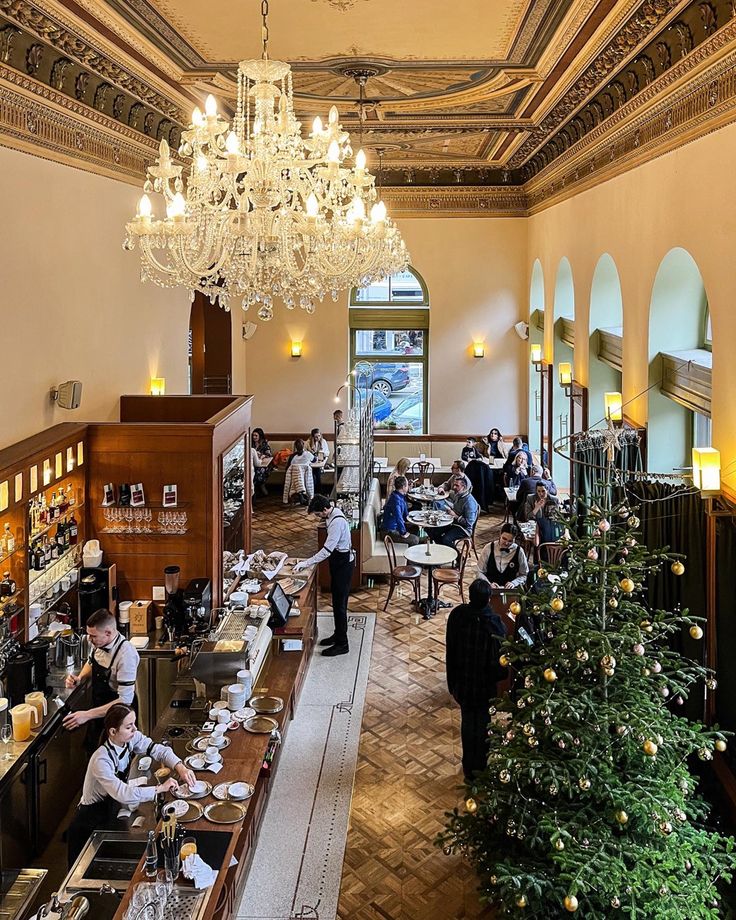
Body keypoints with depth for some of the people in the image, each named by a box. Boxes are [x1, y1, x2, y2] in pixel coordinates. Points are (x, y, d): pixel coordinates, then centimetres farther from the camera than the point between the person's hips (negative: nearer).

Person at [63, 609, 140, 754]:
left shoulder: (125, 654, -34)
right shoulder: (98, 643, -12)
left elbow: (125, 700, -33)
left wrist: (87, 715, -34)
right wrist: (80, 678, -10)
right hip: (98, 706, 7)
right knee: (90, 747, 25)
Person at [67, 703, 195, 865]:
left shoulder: (132, 738, -14)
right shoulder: (101, 760, -34)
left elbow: (159, 750, -9)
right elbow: (123, 794, -40)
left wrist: (180, 768, -27)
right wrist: (160, 788, -36)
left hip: (112, 811, 7)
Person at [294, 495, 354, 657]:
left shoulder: (337, 522, -28)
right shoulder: (333, 515, 4)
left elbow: (327, 550, -29)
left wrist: (306, 563, -26)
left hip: (343, 564, -10)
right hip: (338, 561, 10)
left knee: (339, 603, -3)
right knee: (337, 601, 18)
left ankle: (342, 644, 5)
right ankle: (338, 634, 32)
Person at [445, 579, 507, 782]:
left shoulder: (457, 616, -14)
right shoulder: (495, 623, -23)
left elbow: (450, 651, -3)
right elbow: (500, 658, -14)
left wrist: (452, 682, 9)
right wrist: (500, 675, 8)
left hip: (462, 682, 3)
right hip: (485, 685, -2)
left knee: (467, 722, 17)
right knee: (483, 723, 15)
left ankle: (469, 769, 28)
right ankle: (480, 768, 26)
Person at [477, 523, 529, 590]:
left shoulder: (519, 552, 1)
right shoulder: (489, 548, 1)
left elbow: (524, 575, 10)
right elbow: (480, 572, 5)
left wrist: (513, 583, -8)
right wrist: (489, 584, -11)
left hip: (510, 590, 0)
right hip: (489, 588, 0)